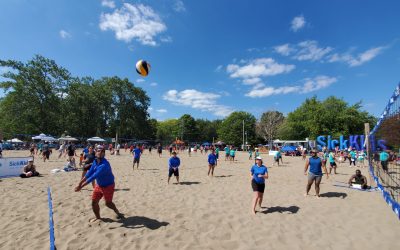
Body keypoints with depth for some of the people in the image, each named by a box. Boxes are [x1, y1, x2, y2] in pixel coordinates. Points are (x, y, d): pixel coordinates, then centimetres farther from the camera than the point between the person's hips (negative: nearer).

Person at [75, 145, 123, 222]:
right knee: (94, 202, 8)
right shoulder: (95, 162, -5)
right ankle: (97, 217, 31)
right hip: (98, 185, 7)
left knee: (108, 203, 5)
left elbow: (93, 177, -35)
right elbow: (89, 173, 1)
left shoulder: (104, 164, -33)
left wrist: (81, 186, -33)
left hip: (108, 186, -7)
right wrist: (80, 183, -5)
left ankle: (117, 213, 32)